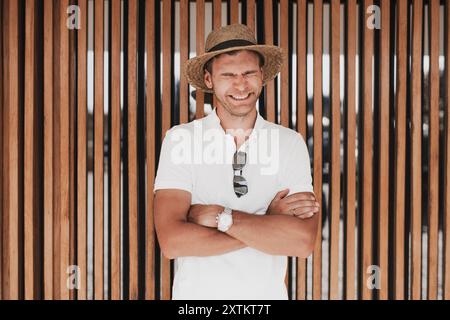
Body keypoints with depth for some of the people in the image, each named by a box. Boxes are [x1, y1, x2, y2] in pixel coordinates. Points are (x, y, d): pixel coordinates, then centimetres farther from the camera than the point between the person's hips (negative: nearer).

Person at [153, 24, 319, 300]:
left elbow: (304, 242, -16)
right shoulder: (180, 140, -11)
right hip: (196, 294, -1)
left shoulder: (291, 143, -6)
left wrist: (220, 216, -19)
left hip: (268, 294, 1)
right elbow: (172, 242, -20)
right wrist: (269, 222, -18)